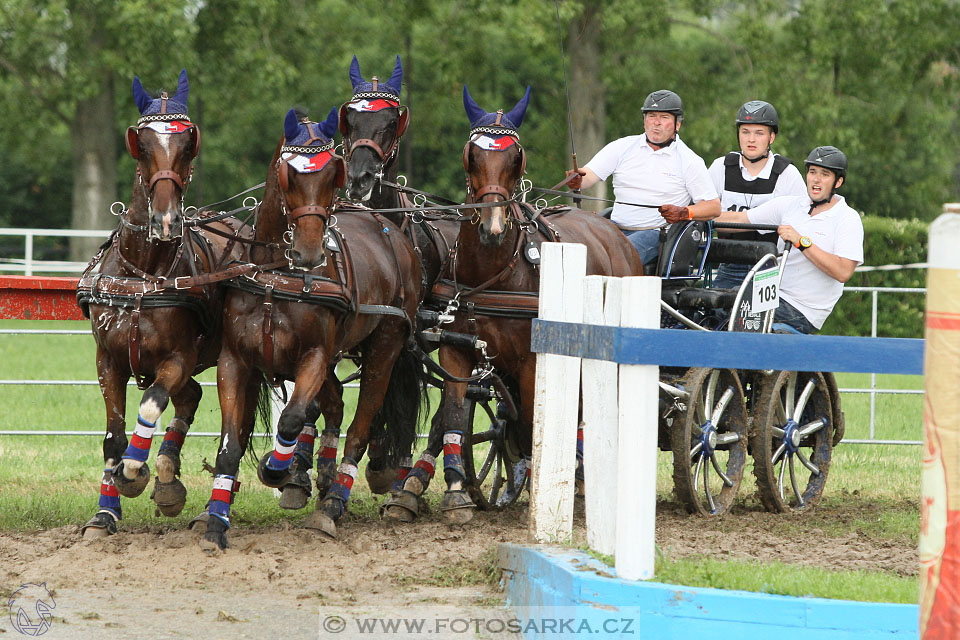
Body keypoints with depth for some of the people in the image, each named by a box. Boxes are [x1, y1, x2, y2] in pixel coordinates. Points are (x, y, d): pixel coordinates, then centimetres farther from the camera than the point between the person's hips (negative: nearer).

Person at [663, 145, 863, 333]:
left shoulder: (848, 219, -6)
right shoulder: (789, 205, 11)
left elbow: (843, 272, -18)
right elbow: (738, 219, 8)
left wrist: (801, 242, -22)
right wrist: (688, 215, -2)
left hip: (801, 315, -6)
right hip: (775, 293, 6)